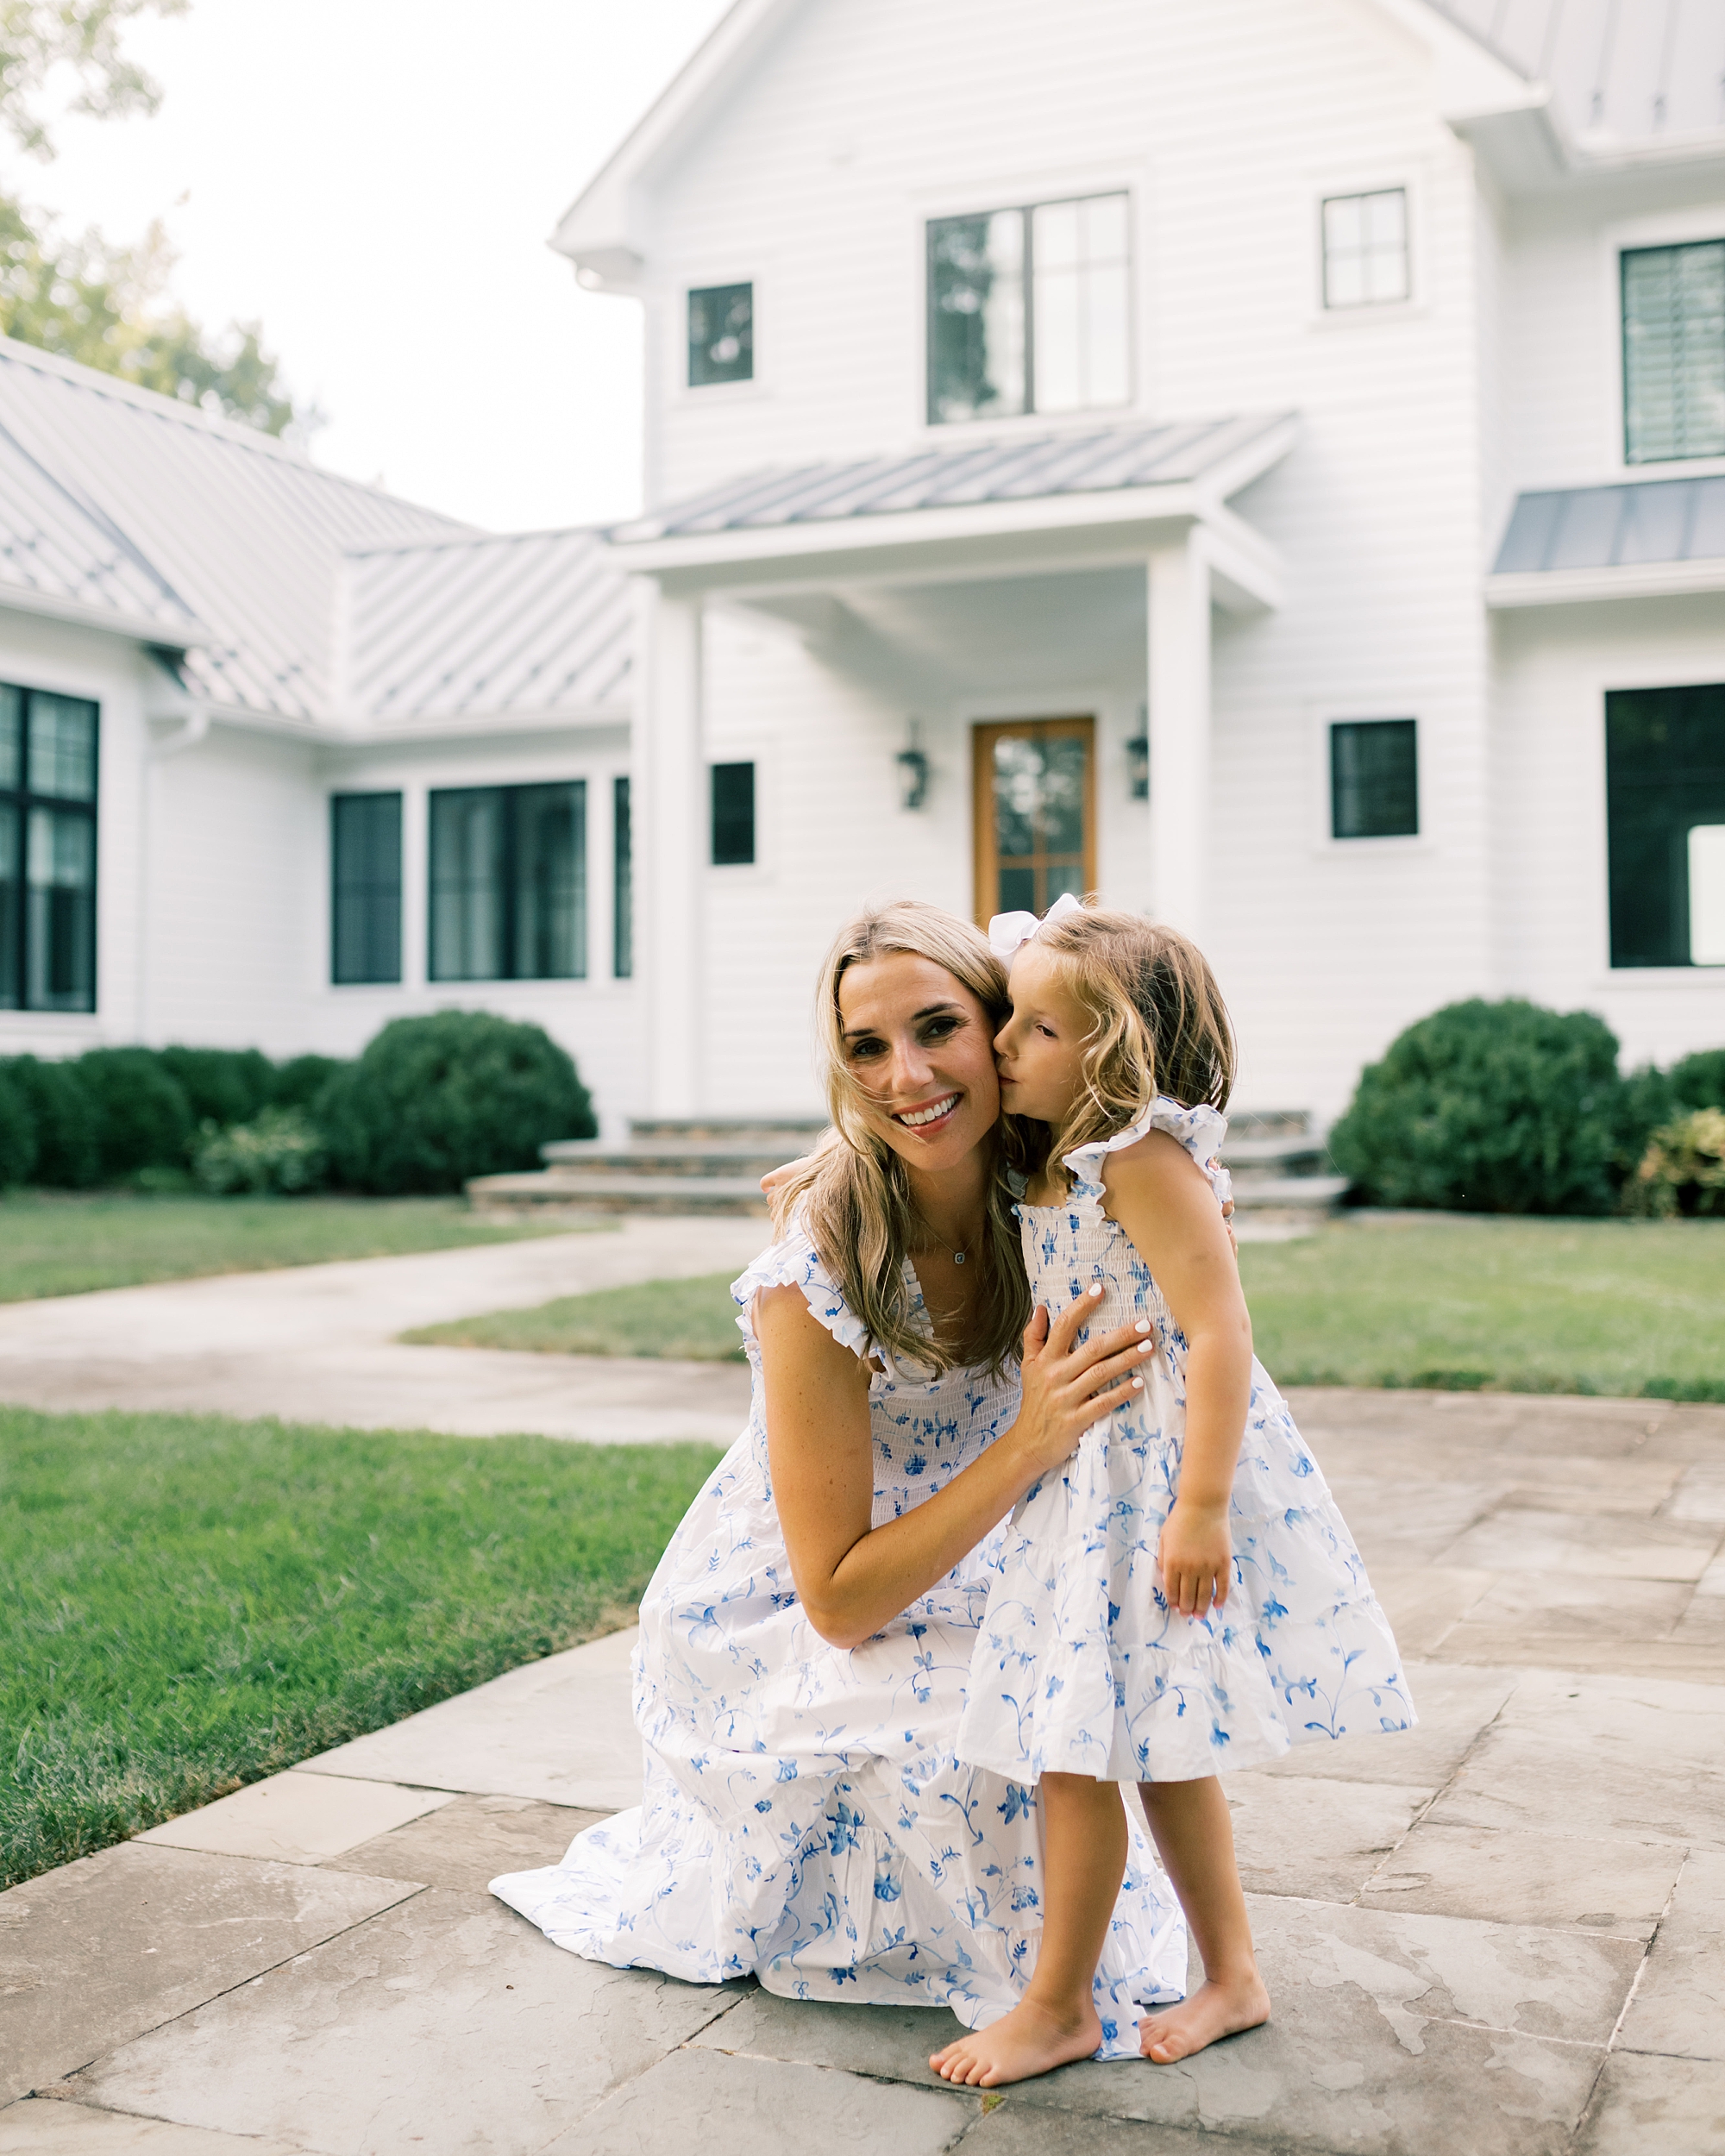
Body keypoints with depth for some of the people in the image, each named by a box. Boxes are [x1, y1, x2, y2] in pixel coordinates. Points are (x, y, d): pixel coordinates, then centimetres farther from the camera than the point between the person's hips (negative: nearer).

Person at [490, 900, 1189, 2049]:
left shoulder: (1035, 1202, -14)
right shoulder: (818, 1272, -30)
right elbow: (838, 1597, -26)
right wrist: (1029, 1445, -35)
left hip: (937, 1581, 6)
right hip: (773, 1626, -6)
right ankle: (1032, 1984, 1)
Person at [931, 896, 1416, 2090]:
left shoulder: (1145, 1161, -18)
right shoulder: (1061, 1169, 11)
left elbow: (1219, 1332, -22)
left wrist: (1201, 1508, -25)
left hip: (1158, 1481, -9)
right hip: (1093, 1480, 9)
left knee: (1077, 1747, -2)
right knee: (1154, 1746, 16)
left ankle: (1057, 2007, 14)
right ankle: (1234, 1975, 30)